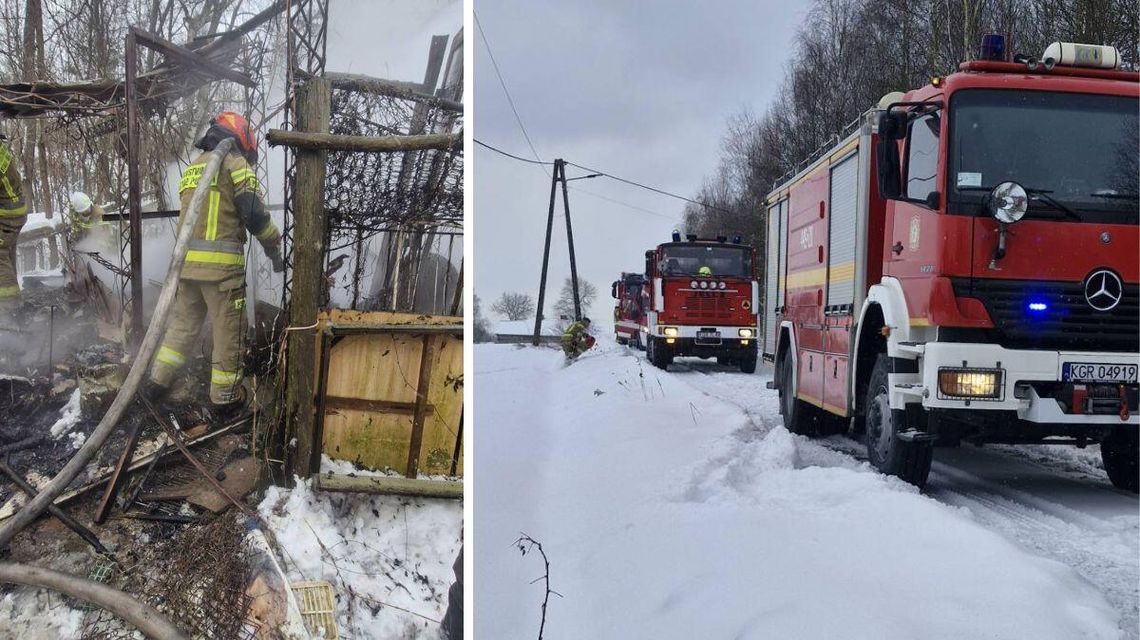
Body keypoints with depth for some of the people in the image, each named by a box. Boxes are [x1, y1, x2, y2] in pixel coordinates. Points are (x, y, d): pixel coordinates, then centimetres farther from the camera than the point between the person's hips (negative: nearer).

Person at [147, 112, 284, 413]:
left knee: (183, 321, 20)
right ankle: (224, 396, 8)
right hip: (221, 263, -7)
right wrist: (274, 249, 1)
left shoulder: (192, 168, 20)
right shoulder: (234, 163, -3)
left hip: (186, 260, 7)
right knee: (229, 330, 2)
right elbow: (254, 212, -10)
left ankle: (159, 380, 23)